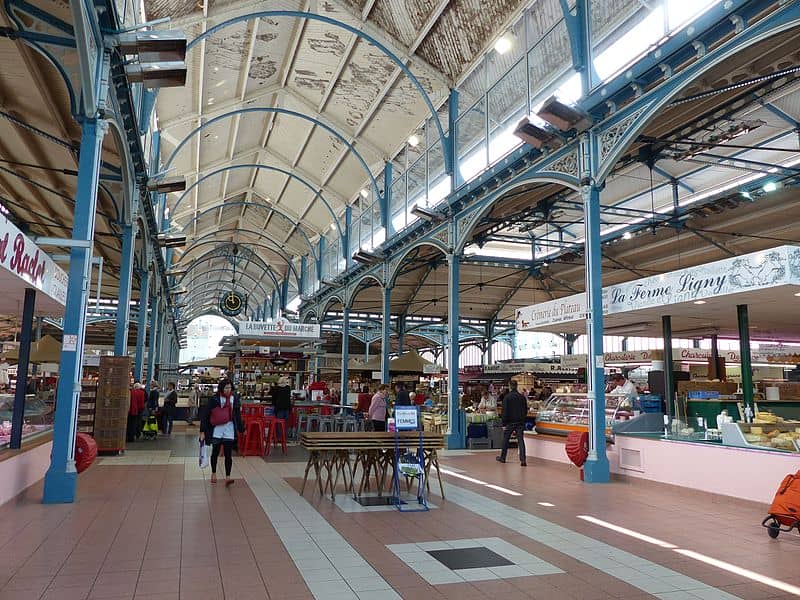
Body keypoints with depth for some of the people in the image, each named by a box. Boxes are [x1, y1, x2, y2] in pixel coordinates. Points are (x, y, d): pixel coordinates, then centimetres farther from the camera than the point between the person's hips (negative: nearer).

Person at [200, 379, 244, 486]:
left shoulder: (235, 399, 1)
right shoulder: (214, 399, -8)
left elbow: (238, 415, 10)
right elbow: (205, 415, -6)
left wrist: (241, 429, 13)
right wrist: (202, 431, -9)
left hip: (229, 431, 1)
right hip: (216, 430, -1)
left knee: (228, 454, -3)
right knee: (215, 453, 14)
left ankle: (227, 477, -3)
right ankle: (213, 473, 32)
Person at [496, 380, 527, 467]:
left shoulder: (507, 397, -10)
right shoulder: (522, 397, 2)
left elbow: (505, 411, -11)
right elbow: (525, 411, 9)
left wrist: (504, 423, -8)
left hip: (510, 422, -3)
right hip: (520, 422, 3)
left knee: (505, 440, 12)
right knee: (521, 440, 0)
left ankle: (502, 457, 24)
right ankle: (523, 460, -10)